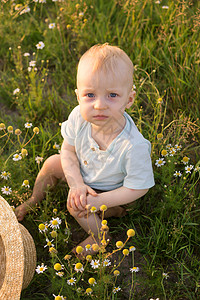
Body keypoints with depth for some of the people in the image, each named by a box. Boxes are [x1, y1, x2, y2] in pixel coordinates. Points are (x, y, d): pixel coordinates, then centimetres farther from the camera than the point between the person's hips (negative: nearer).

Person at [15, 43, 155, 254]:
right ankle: (34, 201, 32)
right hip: (82, 174, 5)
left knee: (76, 206, -20)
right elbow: (68, 150, -12)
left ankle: (99, 235, 11)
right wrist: (77, 184, -24)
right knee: (52, 163, 3)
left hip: (109, 188, -5)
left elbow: (137, 188, -29)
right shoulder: (79, 117, -30)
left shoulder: (134, 146, -43)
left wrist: (98, 201, -28)